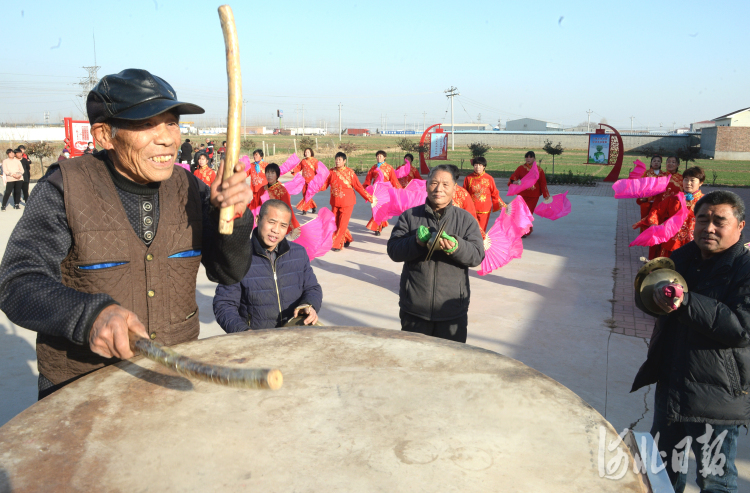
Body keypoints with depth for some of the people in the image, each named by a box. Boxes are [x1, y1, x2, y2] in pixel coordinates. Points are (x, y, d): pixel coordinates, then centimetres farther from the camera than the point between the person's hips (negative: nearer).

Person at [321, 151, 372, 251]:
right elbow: (324, 185, 1)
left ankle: (337, 245, 6)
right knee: (335, 223, 9)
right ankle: (347, 239, 29)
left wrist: (369, 197, -8)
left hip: (347, 203, -4)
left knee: (342, 224, -4)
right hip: (335, 202, 4)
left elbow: (358, 186, -6)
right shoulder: (331, 172, 2)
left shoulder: (350, 172, -8)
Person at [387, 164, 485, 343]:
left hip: (452, 309, 0)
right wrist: (418, 242, -24)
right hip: (414, 307, 1)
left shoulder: (466, 219, 4)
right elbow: (393, 250, -5)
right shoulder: (410, 216, 4)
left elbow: (477, 256, -7)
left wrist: (455, 246, -28)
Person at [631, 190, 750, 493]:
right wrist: (655, 291, -4)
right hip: (670, 385, 7)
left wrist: (686, 301, -33)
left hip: (718, 396, -6)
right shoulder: (682, 258, 5)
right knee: (663, 468, 23)